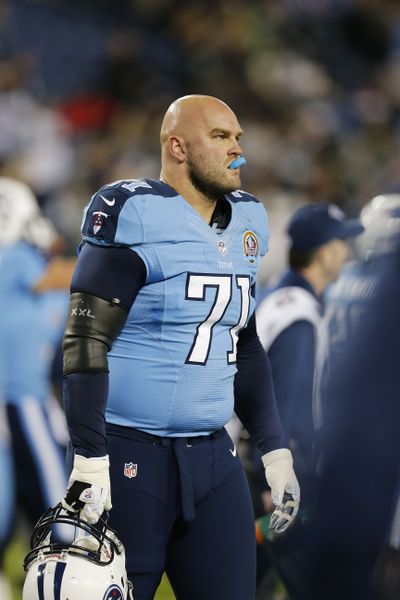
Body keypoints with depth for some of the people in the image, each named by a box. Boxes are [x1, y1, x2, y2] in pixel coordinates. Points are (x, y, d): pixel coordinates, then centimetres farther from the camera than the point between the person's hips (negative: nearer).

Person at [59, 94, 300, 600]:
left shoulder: (245, 222, 12)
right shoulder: (137, 218, -12)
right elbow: (86, 345, -16)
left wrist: (274, 448, 18)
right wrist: (90, 463, -21)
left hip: (212, 457, 7)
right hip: (131, 458, -7)